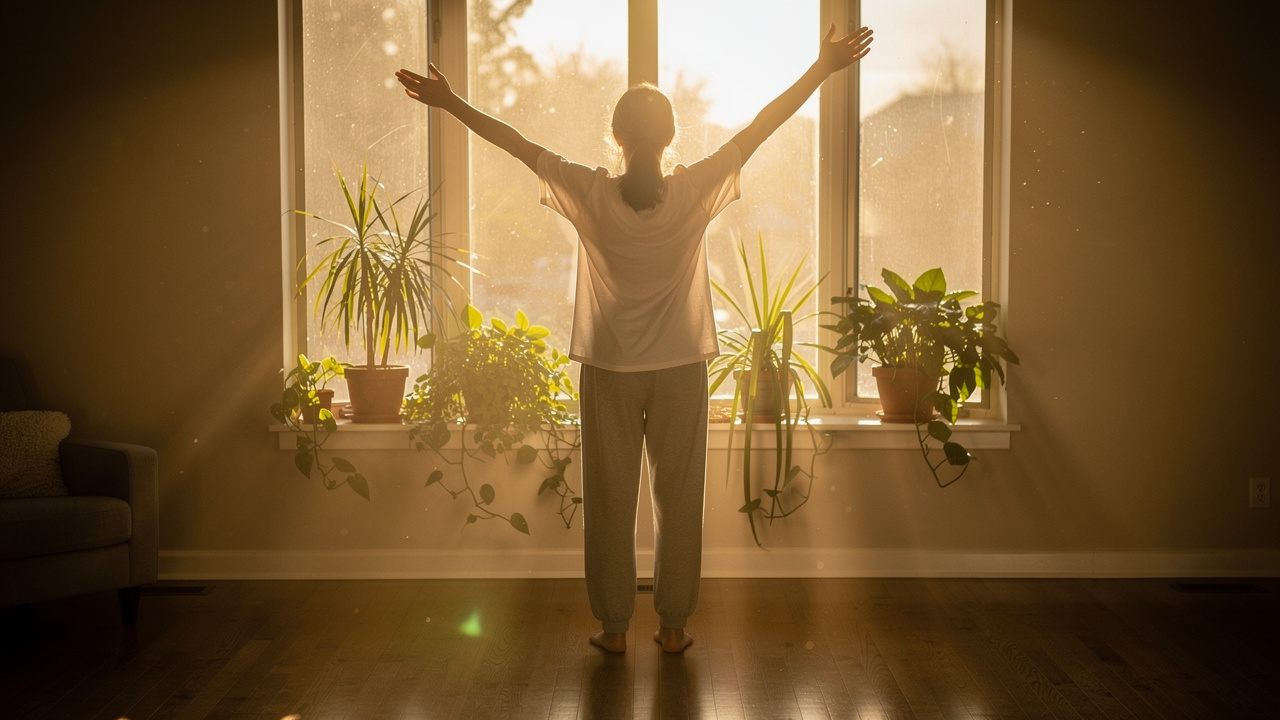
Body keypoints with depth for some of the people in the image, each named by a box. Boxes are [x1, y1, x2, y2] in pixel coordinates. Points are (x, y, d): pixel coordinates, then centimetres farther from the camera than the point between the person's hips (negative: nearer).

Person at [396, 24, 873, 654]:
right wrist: (824, 67, 0)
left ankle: (613, 625, 16)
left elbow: (518, 144, -5)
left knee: (609, 501, 9)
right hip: (681, 370, 0)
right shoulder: (695, 192, -9)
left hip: (609, 371, 0)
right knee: (678, 499, 9)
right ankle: (673, 625, 16)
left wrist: (450, 104, 3)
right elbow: (760, 127, -6)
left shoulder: (591, 195, -11)